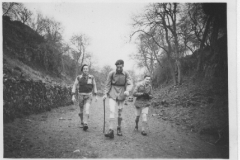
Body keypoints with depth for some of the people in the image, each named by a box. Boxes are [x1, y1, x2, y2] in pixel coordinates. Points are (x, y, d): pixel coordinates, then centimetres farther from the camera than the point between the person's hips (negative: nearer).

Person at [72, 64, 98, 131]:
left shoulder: (91, 77, -2)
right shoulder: (79, 77, -5)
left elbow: (94, 86, 8)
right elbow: (74, 86, -4)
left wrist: (95, 96, 9)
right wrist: (73, 96, -12)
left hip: (88, 96, -1)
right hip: (81, 95, 1)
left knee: (86, 109, -20)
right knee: (81, 110, 14)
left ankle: (85, 125, -25)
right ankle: (82, 123, 36)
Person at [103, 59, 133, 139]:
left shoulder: (126, 74, -2)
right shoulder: (111, 73, -4)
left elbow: (130, 84, -8)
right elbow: (108, 84, 2)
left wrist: (127, 90, -28)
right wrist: (105, 94, -4)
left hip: (121, 95, 2)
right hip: (112, 95, -1)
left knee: (120, 113, 9)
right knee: (112, 111, -15)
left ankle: (119, 128, 28)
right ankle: (111, 131, -19)